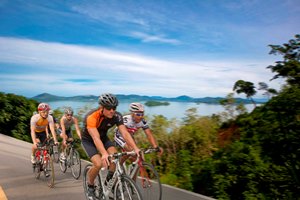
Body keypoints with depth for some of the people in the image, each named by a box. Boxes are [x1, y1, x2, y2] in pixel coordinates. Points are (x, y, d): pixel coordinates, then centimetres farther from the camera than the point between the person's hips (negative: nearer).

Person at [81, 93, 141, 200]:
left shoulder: (116, 116, -23)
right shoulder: (91, 117, -35)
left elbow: (125, 133, -30)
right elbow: (96, 138, -46)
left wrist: (135, 148, -43)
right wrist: (104, 154, -61)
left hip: (103, 137, 4)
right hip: (88, 140, -4)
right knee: (98, 164, -23)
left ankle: (109, 181, 6)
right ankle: (90, 186, 7)